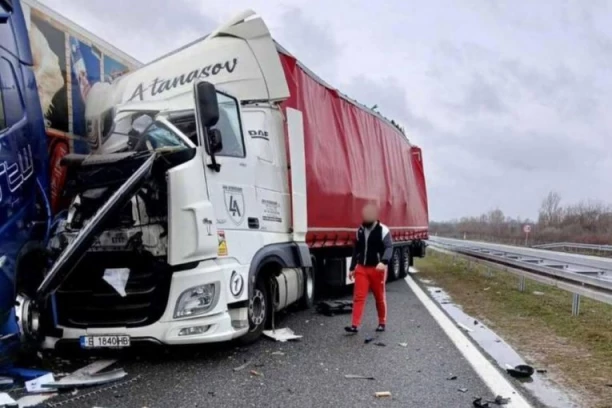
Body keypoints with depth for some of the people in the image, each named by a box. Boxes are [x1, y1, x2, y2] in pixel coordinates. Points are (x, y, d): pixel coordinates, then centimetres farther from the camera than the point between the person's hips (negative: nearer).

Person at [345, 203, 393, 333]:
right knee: (358, 297, -4)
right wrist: (352, 268, 18)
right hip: (361, 268, 4)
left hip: (377, 269, -4)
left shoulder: (383, 230, -8)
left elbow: (389, 247, -19)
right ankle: (355, 325, -4)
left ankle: (382, 323, 25)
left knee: (380, 297, 9)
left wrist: (383, 262, -36)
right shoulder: (360, 230, 11)